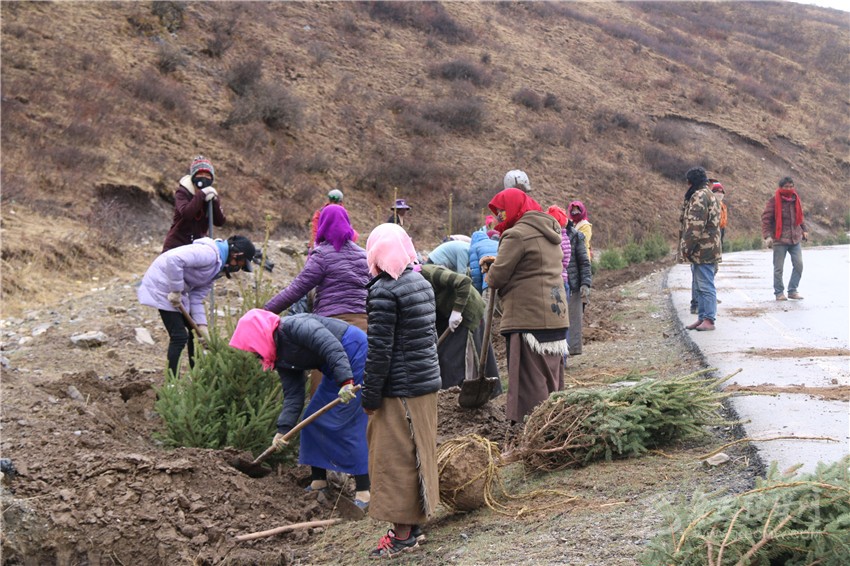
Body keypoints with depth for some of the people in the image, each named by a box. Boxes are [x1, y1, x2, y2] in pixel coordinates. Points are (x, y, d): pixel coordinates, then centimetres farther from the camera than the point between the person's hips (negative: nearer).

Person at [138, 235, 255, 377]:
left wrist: (201, 324, -4)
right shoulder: (209, 253, -22)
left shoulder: (217, 266, 10)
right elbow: (174, 259, -34)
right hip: (162, 285, -10)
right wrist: (176, 291, -27)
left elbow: (197, 297, 6)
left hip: (176, 290, 10)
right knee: (179, 336, -11)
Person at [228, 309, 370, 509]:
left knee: (349, 425, -13)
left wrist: (346, 381, -39)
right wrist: (283, 429, 0)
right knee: (313, 420, 11)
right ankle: (318, 482, 20)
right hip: (335, 372, 10)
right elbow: (293, 396, 9)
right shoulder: (282, 358, 9)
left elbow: (331, 346, -31)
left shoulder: (295, 326, -20)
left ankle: (364, 492, -10)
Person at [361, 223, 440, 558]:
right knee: (418, 453, 17)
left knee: (396, 458, 0)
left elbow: (379, 349, -19)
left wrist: (370, 396, -13)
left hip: (399, 389, -9)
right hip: (427, 381, 9)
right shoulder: (422, 282, 10)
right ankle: (414, 522, 28)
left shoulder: (384, 291, -17)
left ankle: (402, 534, 7)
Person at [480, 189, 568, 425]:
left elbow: (496, 278, -13)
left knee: (529, 381, -5)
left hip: (528, 319, -9)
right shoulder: (548, 233, 16)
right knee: (550, 376, 15)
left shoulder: (517, 235, -13)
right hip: (555, 317, 9)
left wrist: (490, 272, 9)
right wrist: (497, 261, 11)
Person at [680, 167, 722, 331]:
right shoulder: (709, 195, 20)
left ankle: (709, 320, -4)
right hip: (708, 249, 11)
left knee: (706, 286, -7)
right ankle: (702, 317, 21)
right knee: (701, 286, 15)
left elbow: (696, 225, -23)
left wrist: (687, 247, -17)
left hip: (702, 250, -11)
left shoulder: (699, 196, -15)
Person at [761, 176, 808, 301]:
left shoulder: (795, 199, 9)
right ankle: (779, 292, 12)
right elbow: (765, 218, -10)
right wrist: (767, 235, -18)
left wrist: (804, 230, 16)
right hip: (779, 239, -5)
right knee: (778, 268, 0)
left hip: (795, 238, 5)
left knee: (798, 265, 1)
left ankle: (792, 290, 12)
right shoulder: (774, 201, -8)